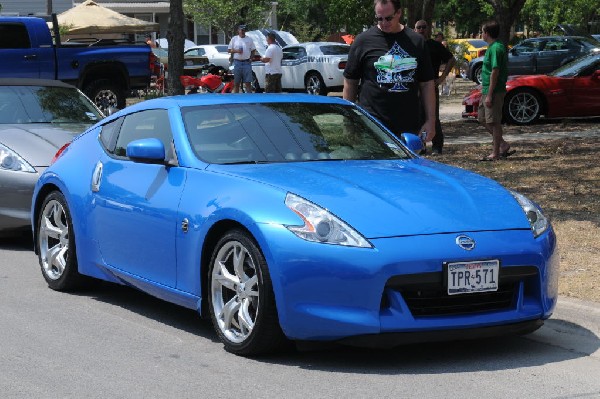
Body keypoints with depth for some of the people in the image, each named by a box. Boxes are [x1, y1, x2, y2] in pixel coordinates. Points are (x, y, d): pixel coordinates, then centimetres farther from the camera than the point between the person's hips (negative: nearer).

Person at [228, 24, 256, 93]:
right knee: (236, 83, 6)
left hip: (247, 62, 0)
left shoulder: (249, 39, 8)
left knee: (248, 82, -3)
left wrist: (251, 58, -2)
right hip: (237, 62, 0)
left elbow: (253, 50, 13)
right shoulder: (234, 39, 7)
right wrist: (236, 51, -11)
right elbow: (229, 50, 7)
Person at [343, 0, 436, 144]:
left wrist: (431, 121, 6)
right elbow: (350, 83, 6)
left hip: (409, 127, 3)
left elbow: (427, 84, 12)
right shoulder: (363, 40, 2)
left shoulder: (416, 41, 10)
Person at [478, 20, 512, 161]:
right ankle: (503, 144, 21)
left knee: (494, 122, -3)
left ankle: (496, 153, 3)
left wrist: (489, 95, -22)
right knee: (482, 118, 16)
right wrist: (484, 86, 23)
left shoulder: (495, 48, -17)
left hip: (494, 91, -10)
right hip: (487, 90, 10)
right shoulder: (493, 47, 14)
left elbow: (495, 72, -21)